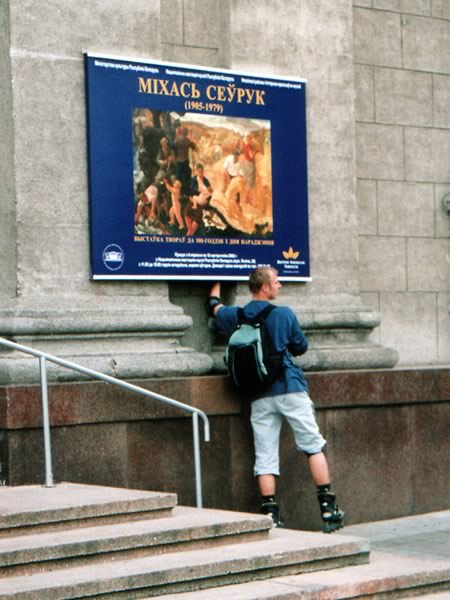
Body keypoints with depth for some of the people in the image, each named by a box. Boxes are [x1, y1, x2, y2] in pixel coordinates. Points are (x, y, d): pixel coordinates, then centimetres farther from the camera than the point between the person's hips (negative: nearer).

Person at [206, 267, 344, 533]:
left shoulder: (236, 316, 6)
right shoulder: (284, 314, -3)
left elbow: (214, 306, 29)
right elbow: (301, 346, 10)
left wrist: (218, 283, 49)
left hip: (259, 396, 3)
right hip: (290, 389, -3)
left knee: (265, 457, 4)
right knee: (314, 446, 4)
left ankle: (271, 514, -2)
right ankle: (328, 509, 2)